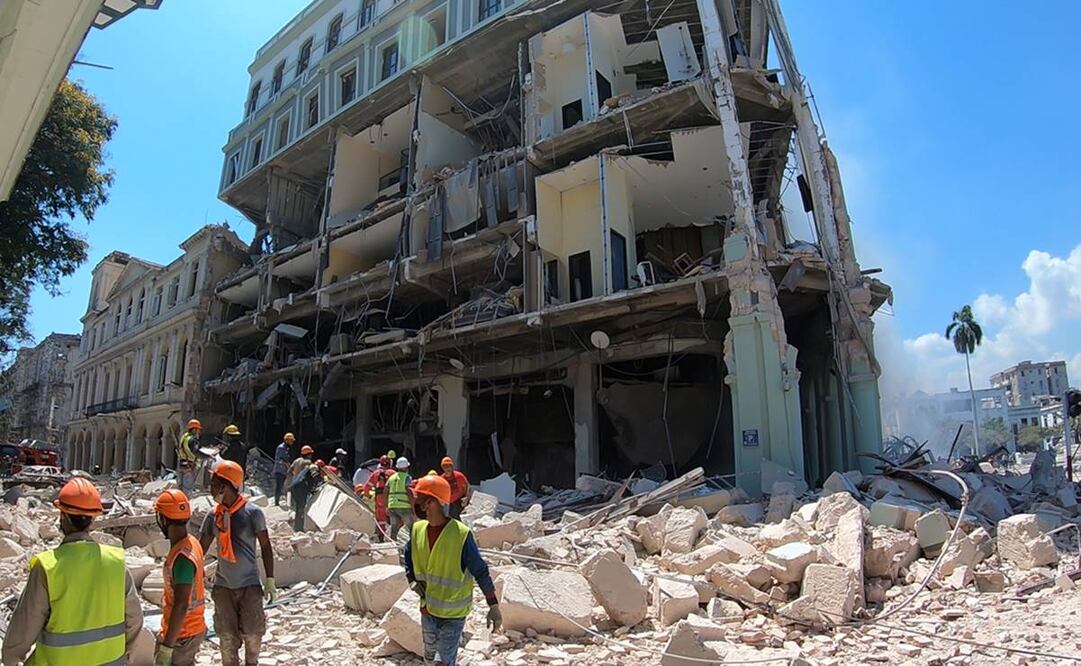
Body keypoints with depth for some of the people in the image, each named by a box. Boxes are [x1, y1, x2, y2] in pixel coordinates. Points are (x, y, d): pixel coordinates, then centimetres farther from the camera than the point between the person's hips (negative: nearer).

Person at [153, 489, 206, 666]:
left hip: (181, 635, -9)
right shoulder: (192, 542, 2)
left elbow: (181, 606, -27)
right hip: (194, 628, 9)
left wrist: (166, 646, -23)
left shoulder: (182, 557, -27)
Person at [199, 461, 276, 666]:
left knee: (252, 633, 5)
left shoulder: (252, 513, -13)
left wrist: (270, 580, -9)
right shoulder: (213, 516, 0)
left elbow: (265, 546, -8)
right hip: (223, 586, 4)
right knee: (227, 636, 11)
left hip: (249, 584, -3)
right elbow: (201, 549, 6)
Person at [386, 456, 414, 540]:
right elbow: (410, 493, -14)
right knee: (412, 528, 3)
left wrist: (386, 506, 20)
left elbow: (385, 493, 14)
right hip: (404, 507, -5)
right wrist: (413, 506, -9)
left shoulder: (391, 477, 14)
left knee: (393, 529, 10)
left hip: (392, 506, 6)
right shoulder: (407, 477, -4)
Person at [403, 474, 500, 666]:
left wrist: (493, 606, -16)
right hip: (427, 608, 6)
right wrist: (413, 581, -2)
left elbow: (480, 571, -17)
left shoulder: (461, 534, -22)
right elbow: (408, 558, 14)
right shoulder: (417, 529, -5)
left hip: (452, 613, -6)